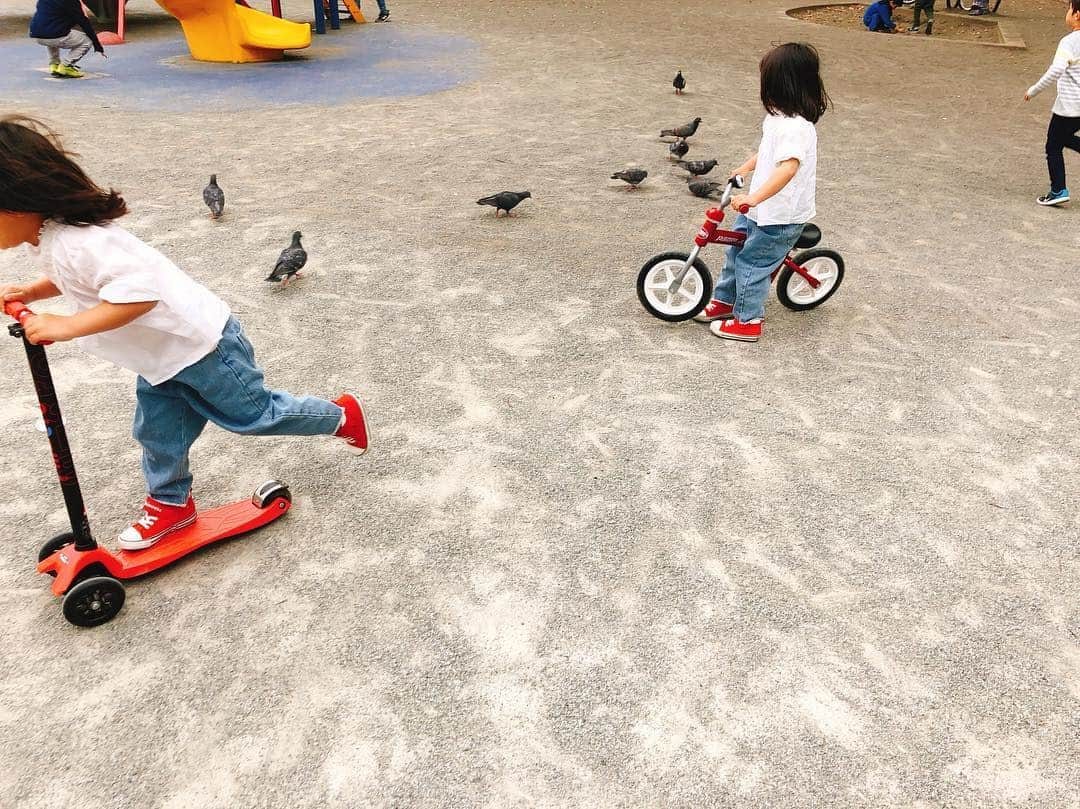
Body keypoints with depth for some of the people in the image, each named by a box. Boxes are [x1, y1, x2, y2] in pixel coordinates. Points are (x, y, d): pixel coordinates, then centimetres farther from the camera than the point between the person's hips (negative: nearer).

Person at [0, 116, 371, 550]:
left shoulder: (76, 242, -32)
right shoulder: (54, 236, 2)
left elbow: (138, 292, -42)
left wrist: (65, 326, -41)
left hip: (198, 343, -10)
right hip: (160, 354, 10)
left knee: (253, 414, 9)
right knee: (157, 432, 16)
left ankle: (341, 415, 27)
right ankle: (170, 503, 35)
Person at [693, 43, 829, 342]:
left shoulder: (796, 128, -28)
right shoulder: (780, 117, 5)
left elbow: (788, 168, -42)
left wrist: (753, 198, -49)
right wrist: (745, 168, 23)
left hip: (781, 216, -10)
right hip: (760, 208, 10)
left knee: (751, 262, 1)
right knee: (736, 251, 19)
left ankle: (747, 321, 16)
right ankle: (724, 301, 37)